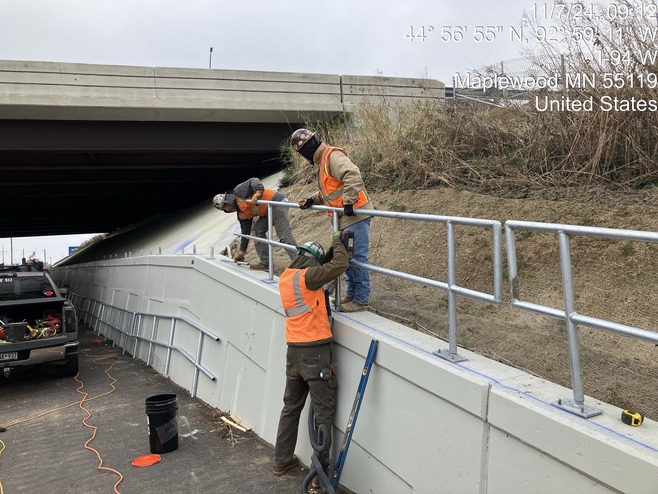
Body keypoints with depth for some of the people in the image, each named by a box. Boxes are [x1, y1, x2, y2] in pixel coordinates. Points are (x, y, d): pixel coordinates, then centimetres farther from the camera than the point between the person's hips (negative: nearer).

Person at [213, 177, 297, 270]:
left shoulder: (237, 191, -4)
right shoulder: (242, 214, 17)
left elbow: (253, 181, -14)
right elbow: (245, 232, 19)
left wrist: (258, 193, -33)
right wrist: (241, 252, 20)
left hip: (277, 201, -10)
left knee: (284, 235, -16)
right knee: (257, 230, 9)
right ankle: (266, 263, 9)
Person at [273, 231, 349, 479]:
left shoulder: (286, 277, 10)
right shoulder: (306, 276, -14)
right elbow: (340, 265, -17)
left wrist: (330, 251, 15)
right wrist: (337, 241, -1)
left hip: (294, 353, 8)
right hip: (315, 352, -8)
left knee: (291, 408, 21)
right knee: (324, 413, 3)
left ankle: (282, 460, 32)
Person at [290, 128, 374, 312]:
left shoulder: (333, 156, -12)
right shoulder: (323, 161, 21)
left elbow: (352, 174, -28)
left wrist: (349, 201, -29)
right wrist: (313, 200, 18)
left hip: (355, 214, -11)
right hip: (345, 218, 11)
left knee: (357, 257, -6)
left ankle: (361, 300, 1)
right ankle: (351, 295, 26)